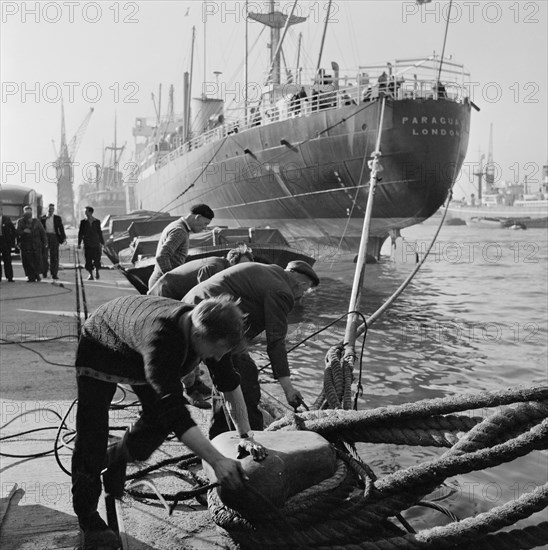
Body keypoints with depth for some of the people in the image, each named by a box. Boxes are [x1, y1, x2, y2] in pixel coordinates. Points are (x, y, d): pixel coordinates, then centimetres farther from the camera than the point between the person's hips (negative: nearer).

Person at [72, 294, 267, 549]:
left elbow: (229, 382, -10)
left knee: (159, 416, 3)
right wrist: (217, 461, -47)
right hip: (99, 346, -6)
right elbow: (175, 410, -47)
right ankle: (87, 517, 5)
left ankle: (116, 457, 30)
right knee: (92, 433, -11)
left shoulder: (210, 331, -25)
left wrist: (245, 436, -11)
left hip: (137, 355, 7)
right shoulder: (160, 338, -47)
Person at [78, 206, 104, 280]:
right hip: (87, 244, 1)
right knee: (88, 260, -1)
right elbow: (80, 233, 4)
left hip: (96, 244, -1)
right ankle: (91, 275, 9)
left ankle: (97, 271, 22)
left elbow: (99, 232, 7)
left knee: (97, 260, -4)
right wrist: (79, 243, -1)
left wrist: (102, 242, 7)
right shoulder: (83, 222, 2)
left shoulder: (97, 221, 1)